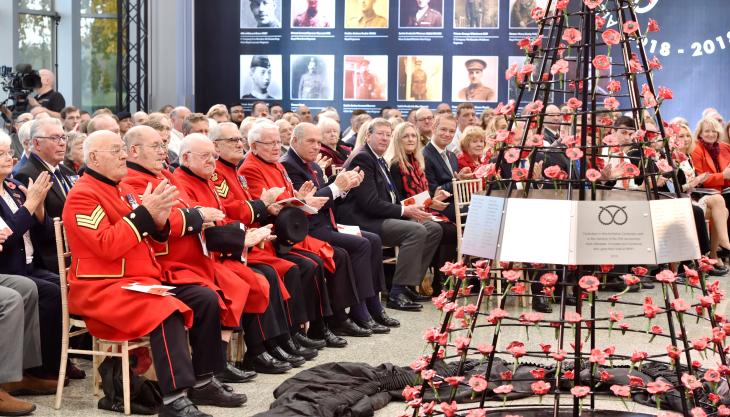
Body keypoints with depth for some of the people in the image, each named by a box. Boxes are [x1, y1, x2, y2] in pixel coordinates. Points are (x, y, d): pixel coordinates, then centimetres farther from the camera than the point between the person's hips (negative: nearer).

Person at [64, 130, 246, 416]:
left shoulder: (124, 190, 16)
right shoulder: (83, 196, -11)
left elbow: (149, 241, 18)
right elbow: (107, 247, -23)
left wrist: (159, 222, -4)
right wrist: (144, 213, -21)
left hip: (144, 279, 9)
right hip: (102, 288, -9)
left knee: (206, 299, -2)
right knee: (166, 311, -33)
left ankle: (204, 382, 3)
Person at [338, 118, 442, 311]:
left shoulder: (379, 161, 20)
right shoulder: (362, 159, -11)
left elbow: (391, 197, 21)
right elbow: (370, 203, -20)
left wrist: (410, 208, 1)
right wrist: (404, 210, -17)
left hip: (383, 217, 10)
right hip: (364, 221, -10)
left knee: (434, 229, 2)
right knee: (416, 230, -26)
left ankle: (408, 283, 5)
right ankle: (397, 293, -22)